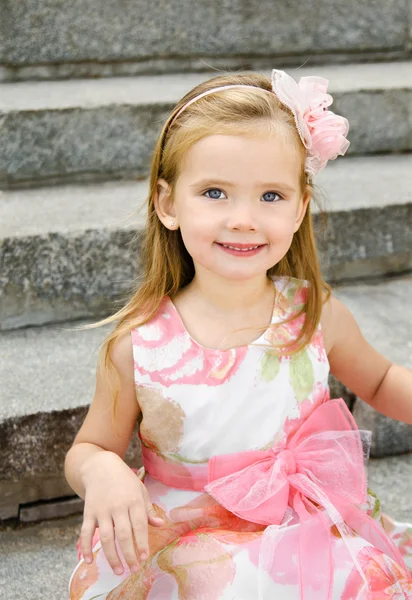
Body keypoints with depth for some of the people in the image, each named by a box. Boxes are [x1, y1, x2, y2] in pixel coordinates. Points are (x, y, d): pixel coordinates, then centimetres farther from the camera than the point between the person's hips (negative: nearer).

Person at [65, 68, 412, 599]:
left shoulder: (316, 316, -6)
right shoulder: (138, 344, -12)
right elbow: (88, 448, 3)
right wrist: (102, 472, -19)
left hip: (312, 541, 2)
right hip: (181, 550, -1)